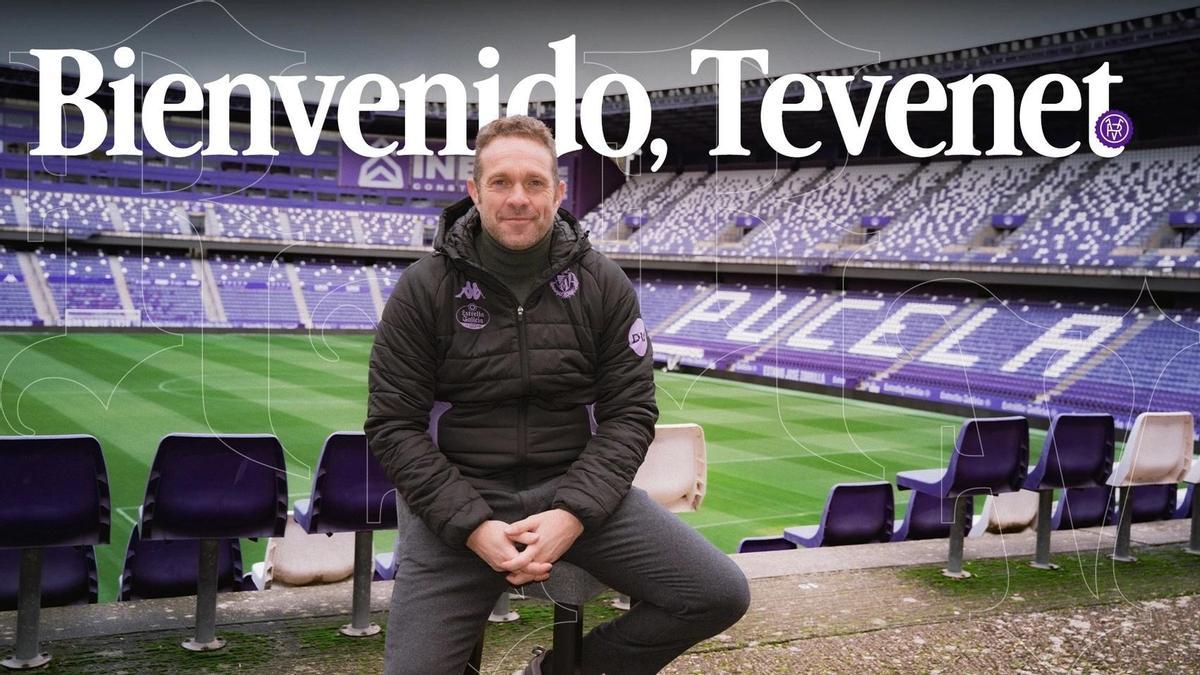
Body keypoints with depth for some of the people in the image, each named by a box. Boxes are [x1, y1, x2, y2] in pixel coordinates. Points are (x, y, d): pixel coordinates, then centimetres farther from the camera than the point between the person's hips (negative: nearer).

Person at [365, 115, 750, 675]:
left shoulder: (603, 285, 1)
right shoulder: (422, 289, -4)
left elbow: (630, 412, 0)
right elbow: (394, 425, -5)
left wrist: (573, 513, -16)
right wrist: (474, 527, -17)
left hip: (576, 489, 2)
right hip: (463, 497, -2)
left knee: (721, 595, -12)